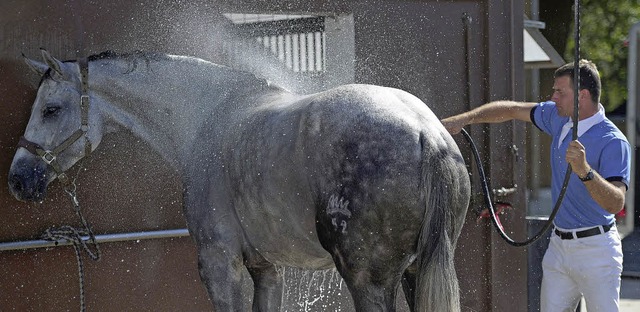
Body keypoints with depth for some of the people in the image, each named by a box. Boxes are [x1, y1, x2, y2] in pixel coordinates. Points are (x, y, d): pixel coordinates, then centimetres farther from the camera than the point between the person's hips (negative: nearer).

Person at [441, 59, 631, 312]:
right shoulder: (559, 118, 5)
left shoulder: (613, 142, -19)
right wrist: (463, 120, 12)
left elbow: (616, 203, -30)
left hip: (595, 248, -8)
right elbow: (511, 110, 18)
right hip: (559, 244, 8)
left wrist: (584, 171, -43)